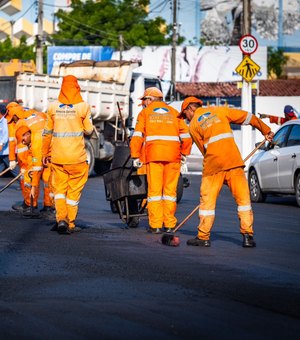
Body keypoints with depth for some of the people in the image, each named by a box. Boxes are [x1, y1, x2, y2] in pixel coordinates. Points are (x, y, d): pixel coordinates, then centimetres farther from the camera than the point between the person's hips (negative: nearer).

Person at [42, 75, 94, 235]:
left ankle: (61, 218, -8)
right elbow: (89, 130, -1)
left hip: (57, 156, 2)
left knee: (59, 189, 11)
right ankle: (70, 224, 10)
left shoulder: (53, 107, 3)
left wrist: (45, 153, 18)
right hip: (77, 156, -2)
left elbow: (47, 132, 8)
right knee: (74, 190, 9)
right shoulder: (83, 106, -6)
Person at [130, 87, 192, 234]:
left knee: (154, 189, 0)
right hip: (173, 155, 2)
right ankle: (169, 225, 5)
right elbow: (186, 135, 10)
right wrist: (184, 154, 16)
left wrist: (136, 156, 3)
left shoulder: (145, 113, 11)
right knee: (170, 189, 6)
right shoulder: (174, 113, 17)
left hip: (153, 155, -2)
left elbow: (138, 135, 2)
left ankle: (155, 225, -3)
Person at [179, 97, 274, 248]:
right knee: (243, 198, 5)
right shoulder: (218, 111, 15)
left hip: (213, 164, -1)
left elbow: (204, 149, 12)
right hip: (234, 161, 1)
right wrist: (266, 130, 24)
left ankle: (203, 237, 10)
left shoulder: (193, 126, 11)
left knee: (207, 199, 8)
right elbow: (246, 117, 15)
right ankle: (247, 235, 0)